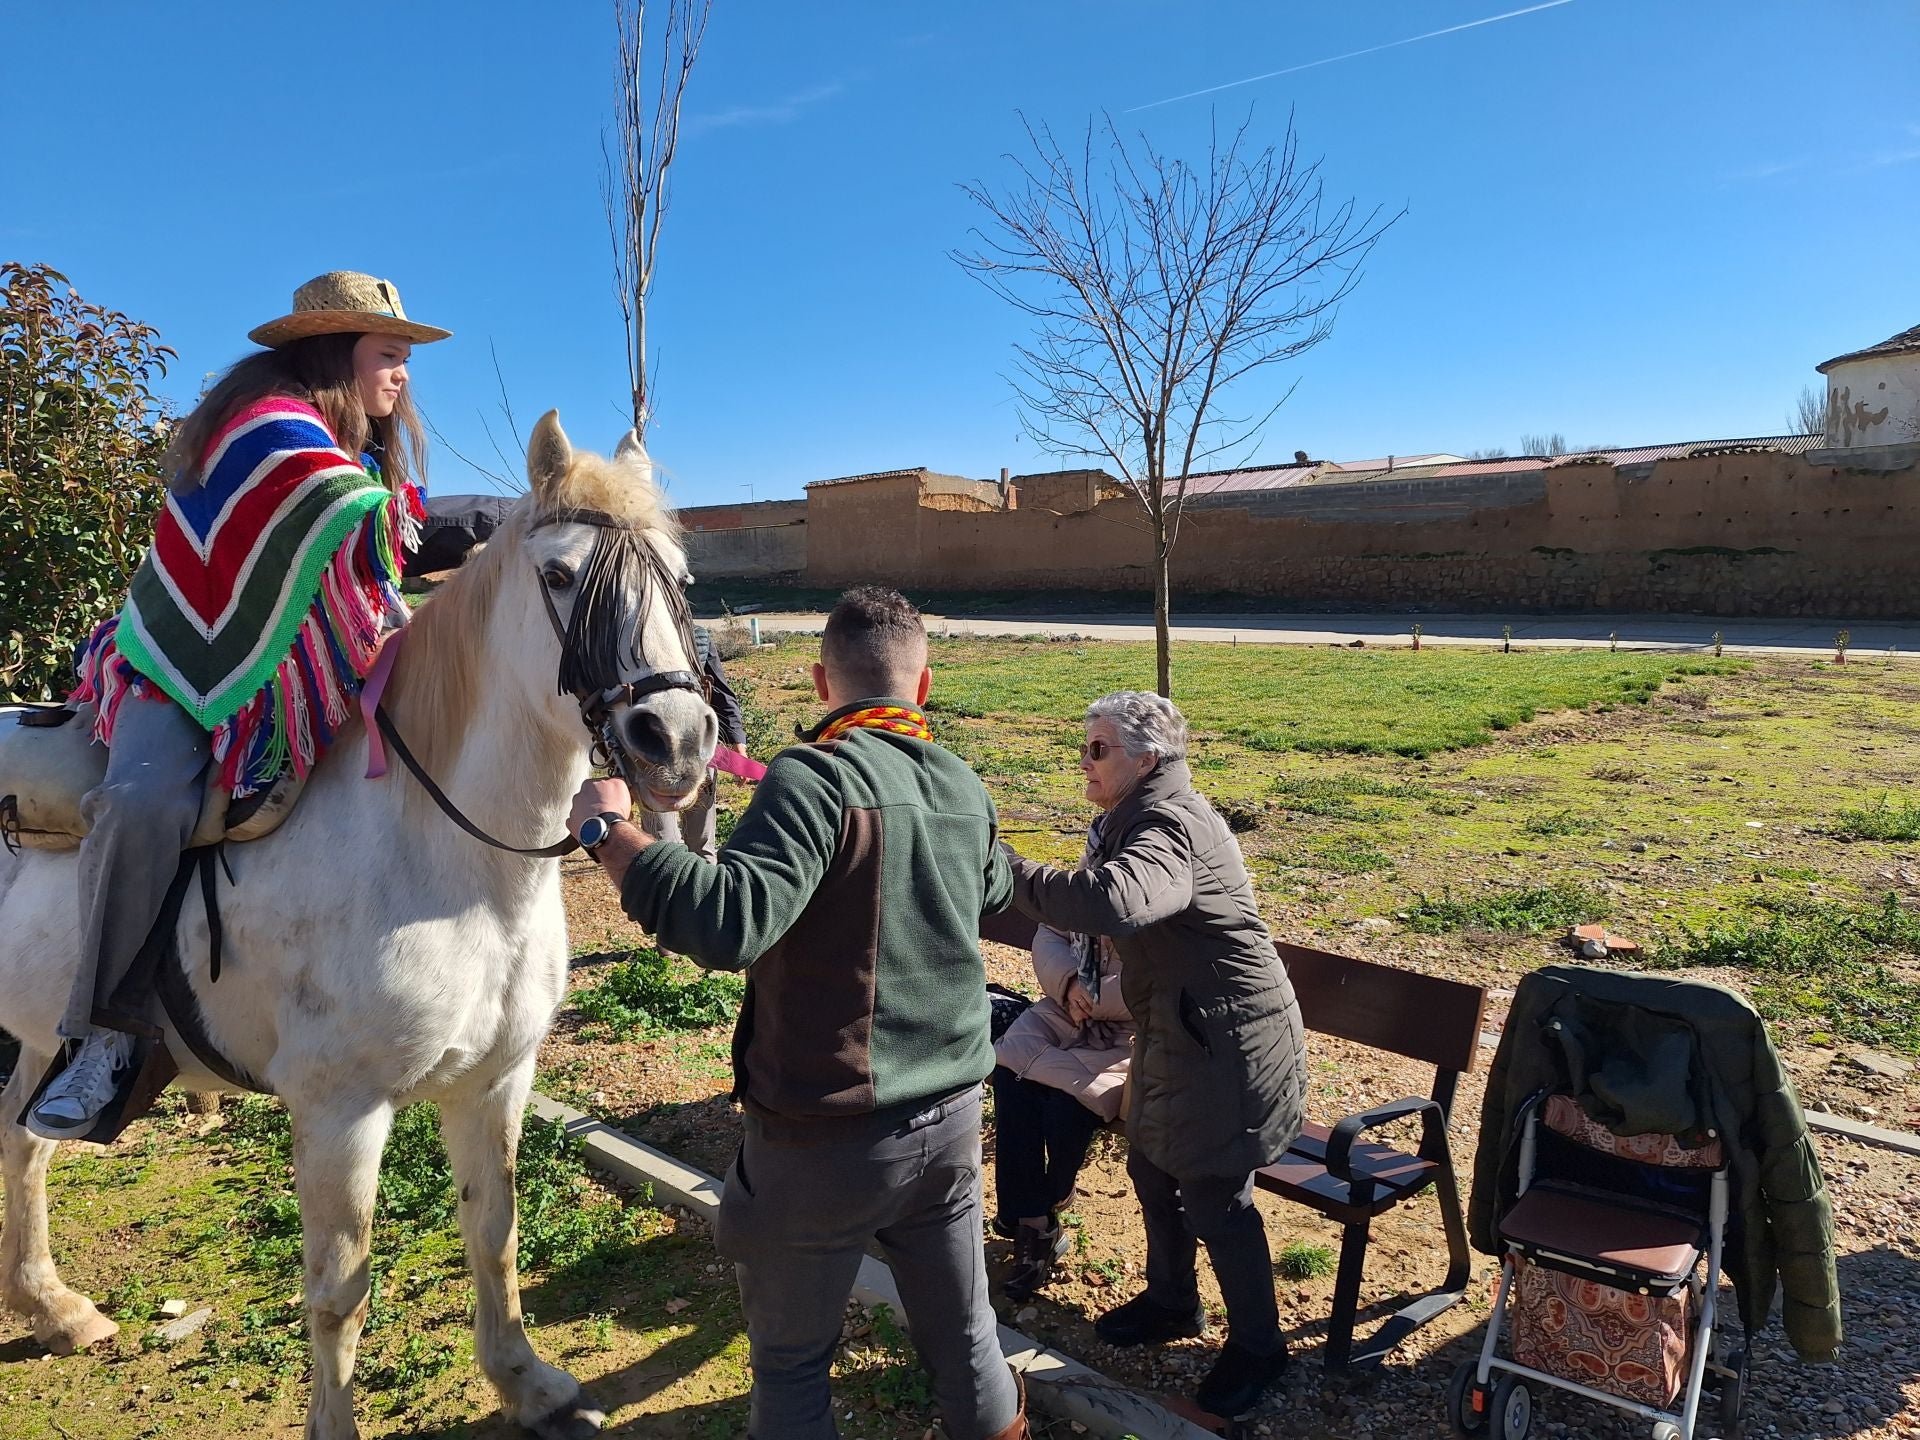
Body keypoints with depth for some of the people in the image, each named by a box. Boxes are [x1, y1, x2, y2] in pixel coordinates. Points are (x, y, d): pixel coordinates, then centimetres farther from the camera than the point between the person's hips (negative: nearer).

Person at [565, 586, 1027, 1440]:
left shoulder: (816, 775, -20)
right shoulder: (967, 788, 3)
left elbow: (729, 921, -34)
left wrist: (606, 831, -22)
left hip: (828, 1132, -5)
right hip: (954, 1116, 6)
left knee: (791, 1364, 18)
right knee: (964, 1340, 23)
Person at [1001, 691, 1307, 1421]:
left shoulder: (1171, 829, -27)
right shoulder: (1144, 817, 7)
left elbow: (1113, 902, -47)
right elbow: (1120, 912, 15)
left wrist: (1007, 872, -40)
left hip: (1228, 1041, -10)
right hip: (1177, 1029, 10)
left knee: (1213, 1197, 4)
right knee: (1151, 1165, 21)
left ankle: (1257, 1345, 26)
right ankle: (1172, 1299, 43)